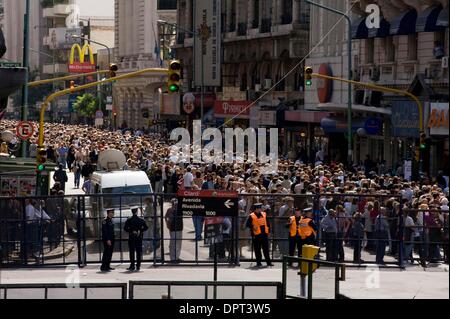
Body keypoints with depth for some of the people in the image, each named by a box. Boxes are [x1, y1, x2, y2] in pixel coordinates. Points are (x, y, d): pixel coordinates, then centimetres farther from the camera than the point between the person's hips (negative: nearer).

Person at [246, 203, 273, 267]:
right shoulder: (252, 216, -4)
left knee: (266, 249, 5)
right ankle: (258, 262, 8)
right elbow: (247, 224, -4)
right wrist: (253, 227, -20)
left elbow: (267, 223, 18)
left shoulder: (264, 214, 11)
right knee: (257, 250, 1)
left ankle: (268, 262, 8)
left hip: (264, 234, 4)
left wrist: (268, 231, 13)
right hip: (257, 235, -4)